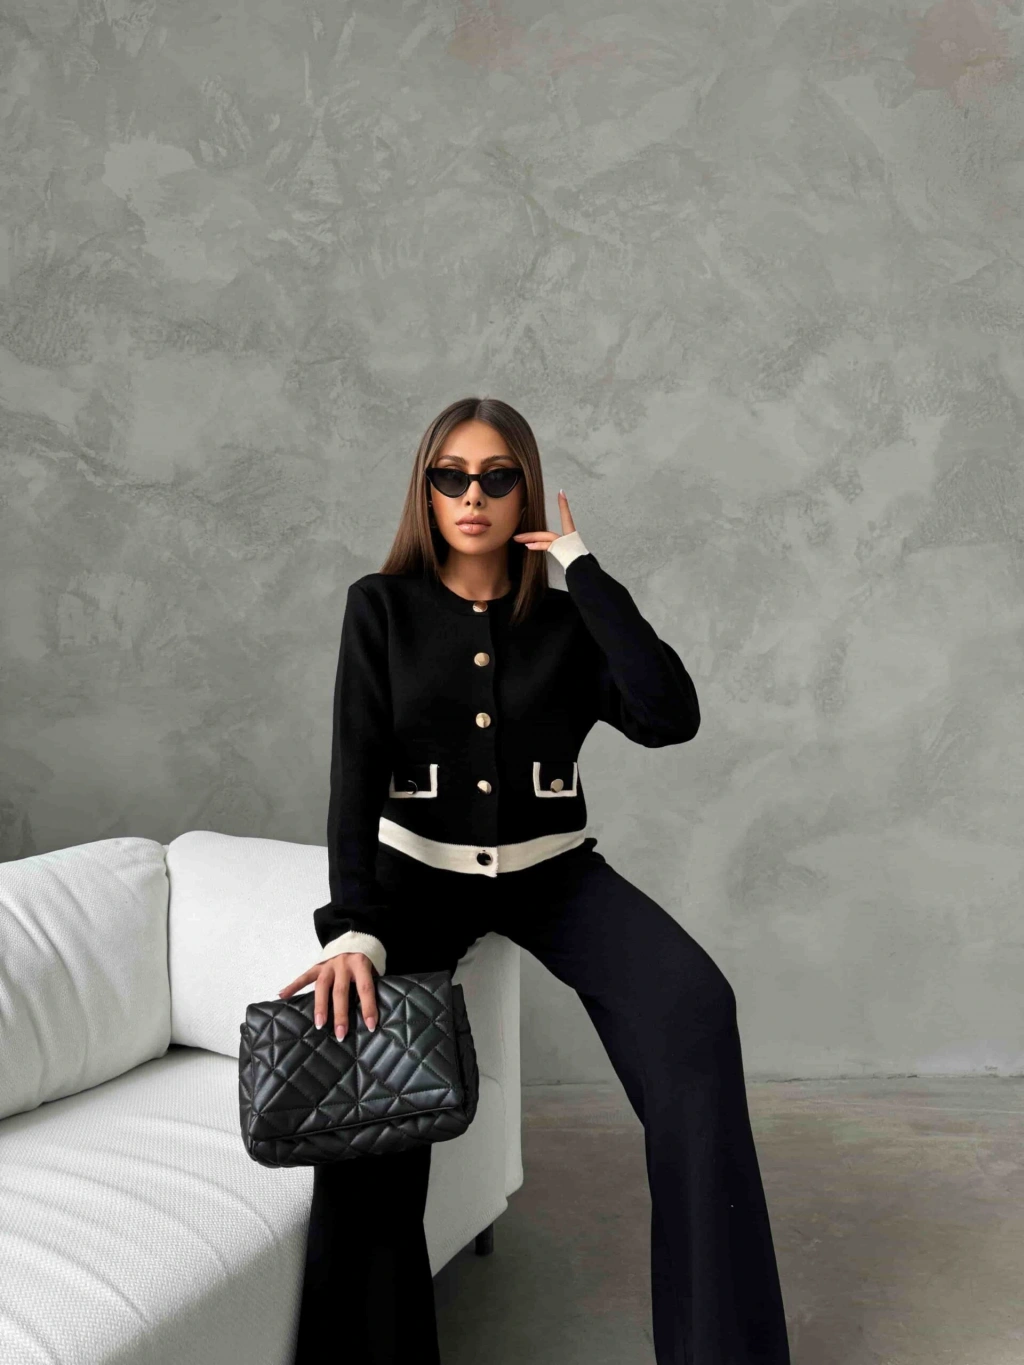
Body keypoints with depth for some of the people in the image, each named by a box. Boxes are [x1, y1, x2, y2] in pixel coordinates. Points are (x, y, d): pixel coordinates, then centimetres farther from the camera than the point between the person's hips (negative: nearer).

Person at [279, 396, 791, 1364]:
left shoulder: (564, 620, 2)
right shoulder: (382, 608, 0)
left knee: (692, 1010, -26)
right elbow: (357, 769, -11)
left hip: (552, 875, 1)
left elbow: (670, 717, -15)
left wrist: (583, 566, -12)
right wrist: (352, 928, -26)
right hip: (418, 874, 0)